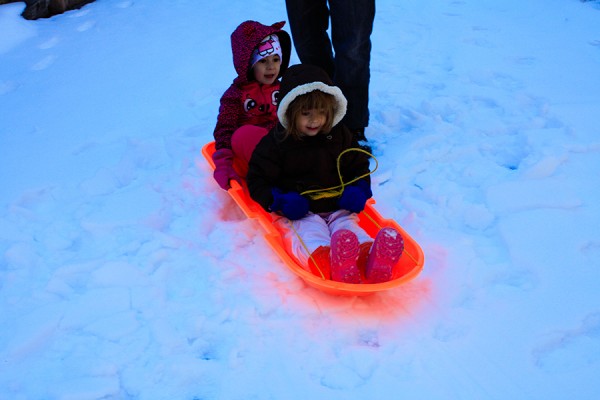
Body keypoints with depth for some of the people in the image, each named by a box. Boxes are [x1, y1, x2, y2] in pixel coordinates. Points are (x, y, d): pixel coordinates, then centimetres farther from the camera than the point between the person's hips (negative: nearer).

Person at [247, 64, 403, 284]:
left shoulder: (340, 136, 13)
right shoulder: (275, 142, 0)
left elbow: (359, 166, 23)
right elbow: (258, 180, 1)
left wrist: (359, 191, 0)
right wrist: (279, 200, -19)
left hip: (337, 207, 4)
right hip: (297, 212, -3)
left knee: (347, 225, -27)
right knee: (309, 231, -34)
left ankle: (372, 259, -57)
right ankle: (328, 262, -66)